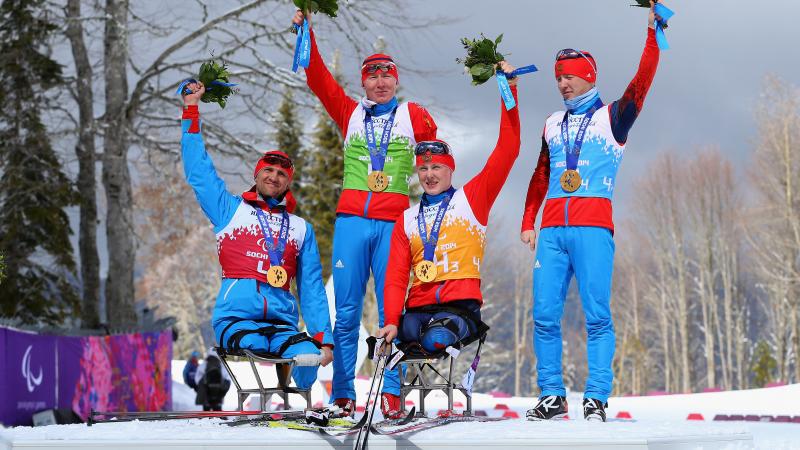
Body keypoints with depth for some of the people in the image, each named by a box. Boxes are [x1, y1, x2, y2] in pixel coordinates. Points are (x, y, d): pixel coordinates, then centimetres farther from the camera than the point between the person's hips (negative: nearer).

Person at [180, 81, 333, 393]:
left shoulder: (301, 229, 25)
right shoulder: (230, 210, 20)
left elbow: (312, 289, 20)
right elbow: (197, 170, 17)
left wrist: (324, 338, 7)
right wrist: (192, 110, 16)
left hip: (282, 324, 2)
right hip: (236, 317, -2)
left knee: (308, 357, -30)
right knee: (255, 352, -36)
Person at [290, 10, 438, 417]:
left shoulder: (413, 116, 11)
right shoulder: (350, 113, 14)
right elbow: (318, 80, 7)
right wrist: (305, 34, -1)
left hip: (394, 222, -1)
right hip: (352, 219, 2)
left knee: (391, 311, -4)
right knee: (346, 311, 0)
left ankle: (391, 394, -1)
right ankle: (342, 396, 2)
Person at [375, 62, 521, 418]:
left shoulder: (472, 198, 10)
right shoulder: (407, 220, 19)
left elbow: (507, 150, 1)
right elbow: (396, 277, 10)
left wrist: (509, 91, -2)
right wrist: (392, 320, -8)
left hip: (461, 304, -4)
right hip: (419, 308, 4)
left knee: (436, 341, -36)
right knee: (388, 345, -24)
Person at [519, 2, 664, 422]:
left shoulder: (612, 117, 8)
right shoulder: (553, 124, 21)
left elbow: (642, 81, -7)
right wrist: (528, 222, 16)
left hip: (593, 227, -4)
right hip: (552, 229, 4)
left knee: (596, 314, -8)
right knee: (544, 314, -1)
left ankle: (596, 398, -7)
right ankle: (552, 396, 6)